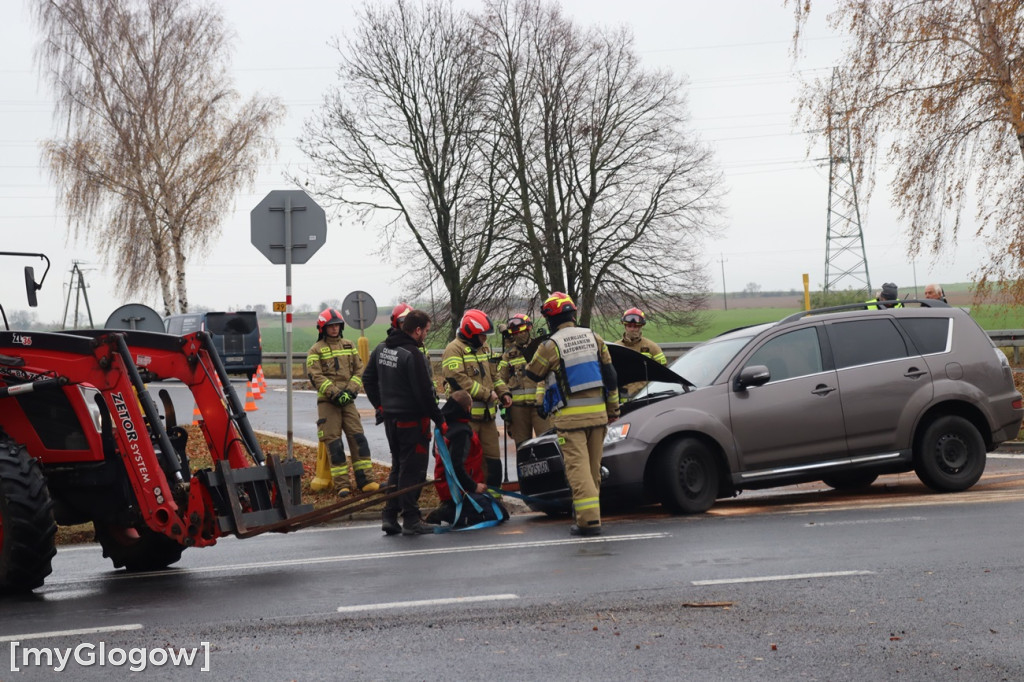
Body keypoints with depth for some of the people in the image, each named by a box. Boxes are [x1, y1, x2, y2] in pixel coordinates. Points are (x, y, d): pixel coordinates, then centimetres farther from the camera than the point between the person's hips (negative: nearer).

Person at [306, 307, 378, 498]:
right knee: (334, 443, -4)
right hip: (327, 402, -3)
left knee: (358, 438, -3)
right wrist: (335, 393, -16)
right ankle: (342, 485, -3)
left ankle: (366, 481, -1)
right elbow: (315, 376, -7)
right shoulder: (316, 350, 2)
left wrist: (350, 391, -6)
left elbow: (359, 370, 10)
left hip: (348, 400, 3)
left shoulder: (349, 346, 14)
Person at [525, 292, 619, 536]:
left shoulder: (550, 346, -8)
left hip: (570, 415, -5)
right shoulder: (594, 338, 8)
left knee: (577, 466, -6)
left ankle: (589, 519, -15)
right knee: (593, 466, 13)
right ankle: (590, 513, 21)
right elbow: (610, 376, 11)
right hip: (597, 412, 5)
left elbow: (532, 374, 7)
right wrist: (613, 409, 18)